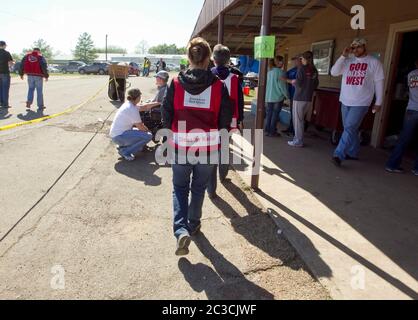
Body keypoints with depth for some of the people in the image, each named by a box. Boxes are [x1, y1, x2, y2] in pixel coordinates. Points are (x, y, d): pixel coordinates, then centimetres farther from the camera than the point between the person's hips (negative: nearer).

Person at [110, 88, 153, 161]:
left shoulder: (128, 104, 9)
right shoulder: (132, 109, -19)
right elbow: (140, 126, -14)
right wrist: (148, 130, 6)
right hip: (119, 137, -10)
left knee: (143, 131, 20)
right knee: (148, 136, -17)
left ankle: (122, 146, 13)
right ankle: (125, 151, -8)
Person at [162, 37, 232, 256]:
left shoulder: (176, 84, -8)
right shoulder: (218, 86, -8)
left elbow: (166, 116, -1)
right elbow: (225, 121, -4)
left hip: (180, 148, 0)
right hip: (208, 149, 1)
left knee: (180, 189, 17)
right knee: (199, 188, 22)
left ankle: (181, 230, 0)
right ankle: (193, 225, 39)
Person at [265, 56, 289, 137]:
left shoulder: (270, 71, 8)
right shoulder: (280, 72, -13)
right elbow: (282, 85, -13)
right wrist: (287, 95, -3)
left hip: (268, 97, 6)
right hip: (277, 97, -6)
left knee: (268, 114, 11)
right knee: (275, 115, 2)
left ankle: (267, 130, 17)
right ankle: (272, 132, 7)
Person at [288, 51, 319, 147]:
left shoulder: (302, 68, -9)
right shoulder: (314, 70, 8)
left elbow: (298, 83, -14)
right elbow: (316, 84, 14)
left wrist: (293, 82, 5)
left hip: (299, 98, -6)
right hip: (309, 99, 6)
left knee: (297, 119, 1)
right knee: (301, 119, 16)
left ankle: (298, 141, 3)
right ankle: (298, 138, 22)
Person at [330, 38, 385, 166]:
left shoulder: (374, 62, -1)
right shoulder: (348, 61, 9)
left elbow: (379, 82, 0)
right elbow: (334, 72, -2)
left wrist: (378, 102, -2)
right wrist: (343, 56, -8)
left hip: (361, 103, -5)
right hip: (345, 101, 5)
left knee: (350, 128, -14)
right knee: (351, 129, 13)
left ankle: (338, 155, -17)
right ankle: (353, 153, 27)